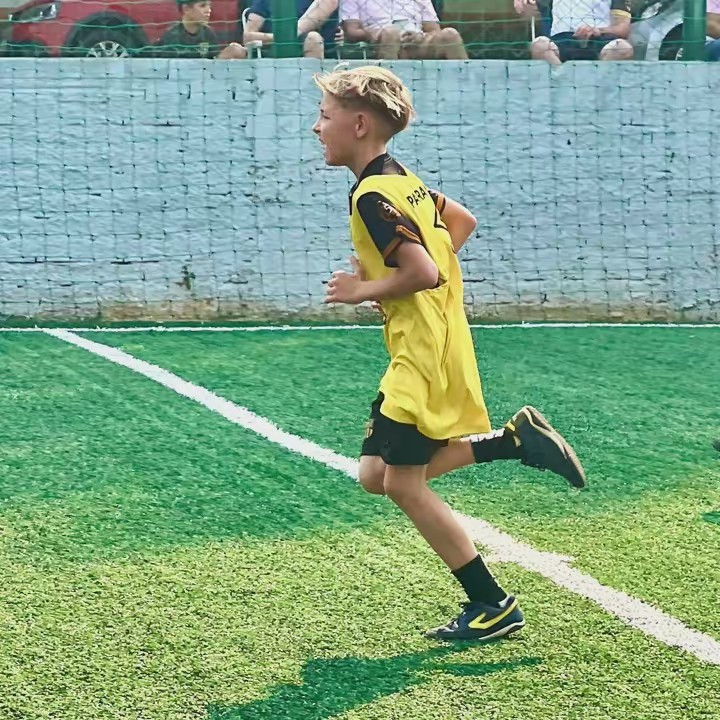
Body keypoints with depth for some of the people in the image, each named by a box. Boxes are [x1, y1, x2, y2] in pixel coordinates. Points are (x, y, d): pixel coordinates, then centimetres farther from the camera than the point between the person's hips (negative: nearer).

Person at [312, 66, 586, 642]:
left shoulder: (373, 195, -17)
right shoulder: (403, 179, 13)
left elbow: (423, 272, -26)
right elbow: (462, 222, 26)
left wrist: (363, 290, -11)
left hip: (424, 353, -10)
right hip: (424, 349, 10)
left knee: (402, 482, -5)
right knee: (378, 474, 9)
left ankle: (493, 605, 3)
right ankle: (516, 441, 9)